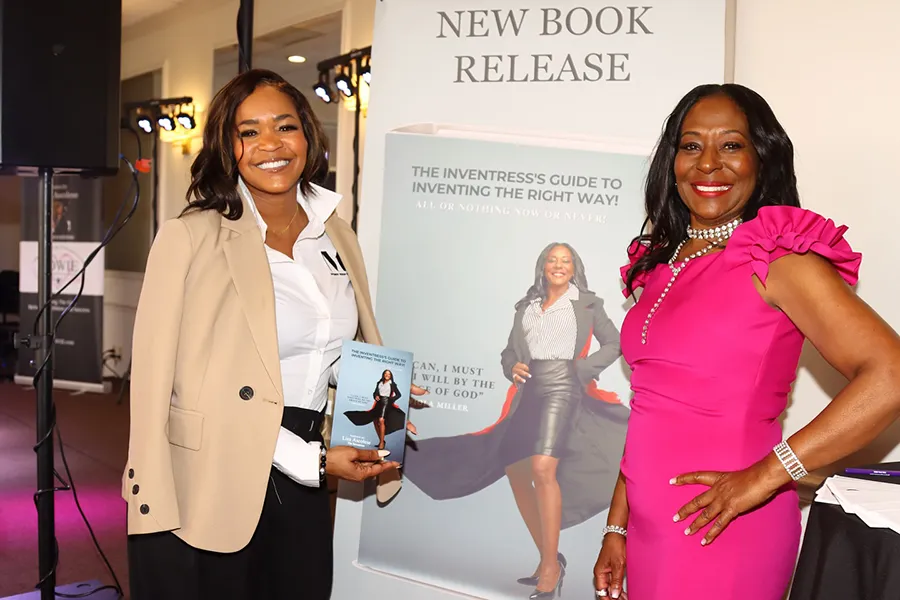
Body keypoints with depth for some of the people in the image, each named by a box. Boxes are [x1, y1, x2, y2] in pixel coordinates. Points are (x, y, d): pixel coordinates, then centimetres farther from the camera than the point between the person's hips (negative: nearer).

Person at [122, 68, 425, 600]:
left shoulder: (337, 237, 8)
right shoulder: (191, 238, -10)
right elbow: (160, 378, -15)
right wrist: (315, 460, -17)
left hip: (300, 494, 5)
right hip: (208, 490, -5)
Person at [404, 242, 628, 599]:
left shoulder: (587, 303, 9)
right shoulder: (526, 306, 19)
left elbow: (613, 344, 9)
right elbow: (509, 350, 20)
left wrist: (585, 369, -5)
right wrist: (512, 366, -3)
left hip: (561, 388, -6)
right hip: (527, 391, 6)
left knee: (542, 469, -23)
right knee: (516, 472, 2)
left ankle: (551, 568, -15)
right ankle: (548, 560, 15)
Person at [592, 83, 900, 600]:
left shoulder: (779, 260, -12)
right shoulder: (662, 264, 7)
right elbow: (649, 416, 10)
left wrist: (765, 475, -20)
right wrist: (617, 527, 9)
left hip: (721, 532, -6)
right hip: (650, 526, 6)